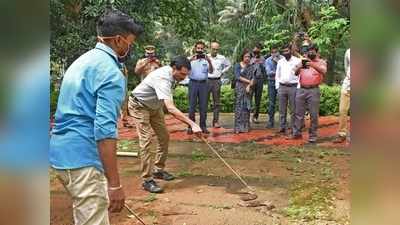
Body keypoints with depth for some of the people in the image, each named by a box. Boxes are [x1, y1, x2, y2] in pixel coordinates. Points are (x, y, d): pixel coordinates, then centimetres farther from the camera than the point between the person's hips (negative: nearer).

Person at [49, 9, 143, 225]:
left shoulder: (83, 60, 15)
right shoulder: (110, 71, -15)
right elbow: (104, 130, -24)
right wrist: (115, 183, -24)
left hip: (62, 152, 10)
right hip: (82, 158, -10)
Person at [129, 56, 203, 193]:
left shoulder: (171, 74, -9)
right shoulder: (163, 79, -38)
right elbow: (170, 108, -50)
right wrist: (192, 124, -54)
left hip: (154, 106, 9)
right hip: (139, 106, -9)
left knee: (164, 137, 8)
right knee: (146, 140, -16)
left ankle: (158, 170, 21)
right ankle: (147, 180, -12)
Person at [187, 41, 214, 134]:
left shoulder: (206, 59, 8)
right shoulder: (191, 59, 4)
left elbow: (211, 71, -2)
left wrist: (209, 62, -19)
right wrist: (190, 61, -27)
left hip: (203, 83, 2)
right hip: (193, 83, -2)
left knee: (203, 106, 5)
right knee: (192, 105, -1)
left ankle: (203, 126, 12)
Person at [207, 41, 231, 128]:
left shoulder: (222, 58, 3)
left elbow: (228, 65, 20)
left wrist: (222, 72, 10)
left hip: (217, 81, 1)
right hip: (207, 80, -1)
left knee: (217, 102, 5)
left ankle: (216, 121, 10)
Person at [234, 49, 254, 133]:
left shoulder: (251, 67, 12)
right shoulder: (237, 65, 3)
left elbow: (253, 78, 4)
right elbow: (237, 77, -7)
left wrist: (249, 85, -12)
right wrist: (248, 81, -8)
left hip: (248, 89, 3)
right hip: (239, 88, -3)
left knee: (247, 107, 3)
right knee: (239, 107, -6)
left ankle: (245, 127, 7)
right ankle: (238, 127, -4)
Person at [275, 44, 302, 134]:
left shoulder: (297, 61, 2)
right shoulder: (280, 62, 13)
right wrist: (277, 87, 7)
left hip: (293, 87, -3)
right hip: (282, 87, 3)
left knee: (293, 110, 0)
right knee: (282, 109, 4)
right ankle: (282, 127, 11)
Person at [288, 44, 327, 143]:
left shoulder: (321, 62, 8)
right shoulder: (303, 61, 17)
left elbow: (323, 71, -13)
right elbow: (296, 73, 6)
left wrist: (313, 64, -30)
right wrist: (300, 66, -17)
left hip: (313, 90, -3)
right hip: (301, 90, 3)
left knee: (314, 114, -2)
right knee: (299, 113, 6)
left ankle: (313, 135, 5)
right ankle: (297, 133, 14)